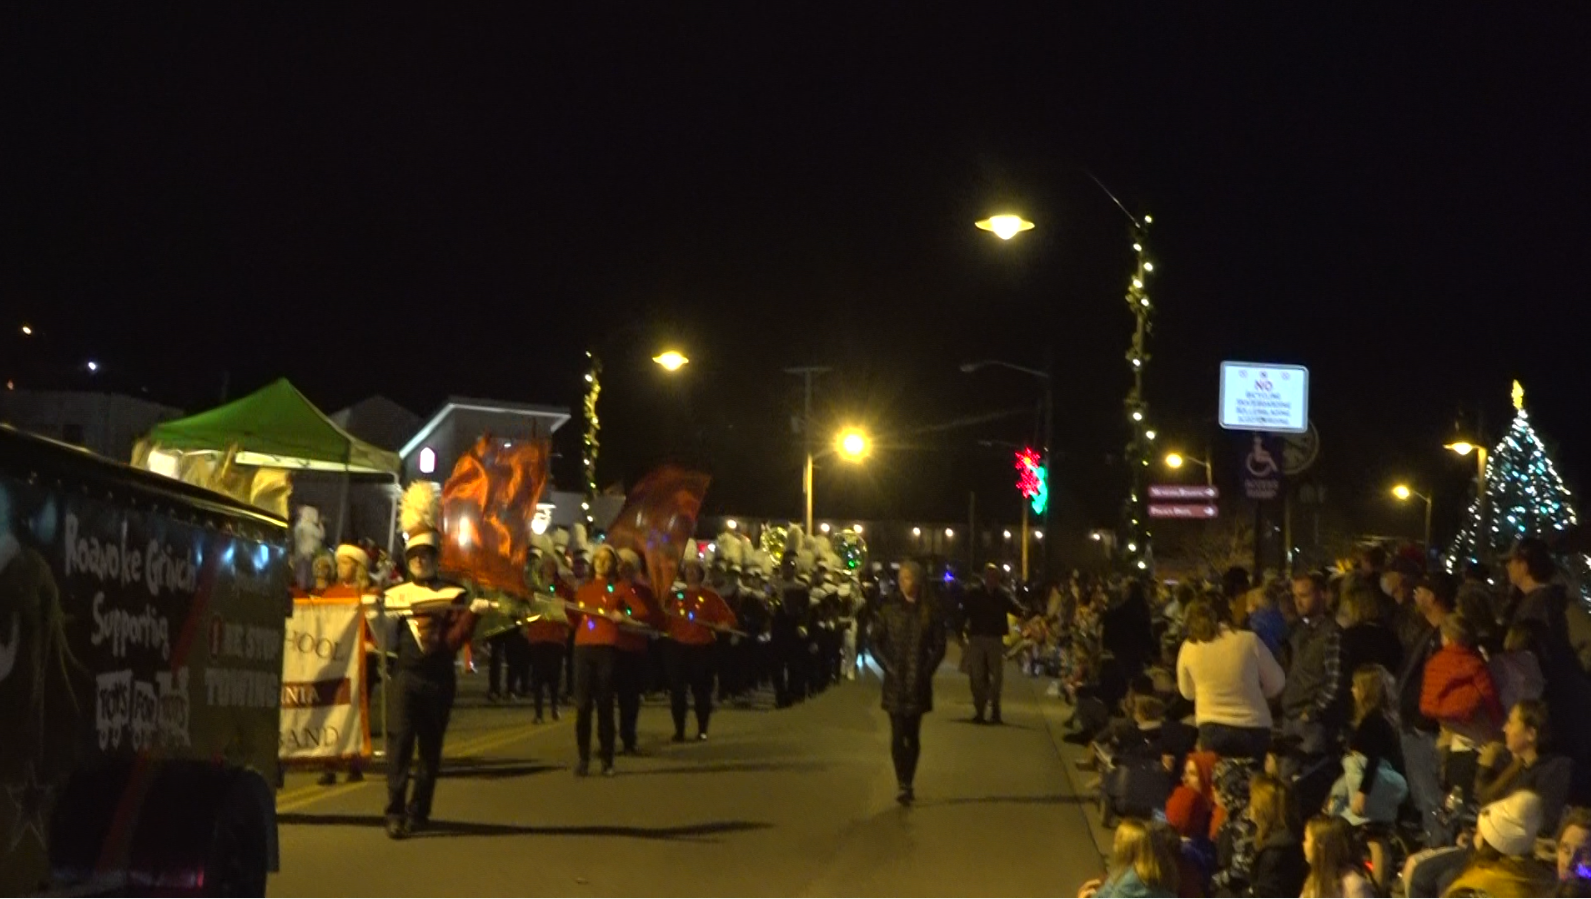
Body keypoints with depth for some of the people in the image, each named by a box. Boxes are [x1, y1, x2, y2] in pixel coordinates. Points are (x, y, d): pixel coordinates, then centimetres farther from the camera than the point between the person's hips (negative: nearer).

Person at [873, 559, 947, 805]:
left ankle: (908, 783, 17)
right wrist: (889, 668, -6)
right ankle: (904, 786, -9)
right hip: (895, 681, -1)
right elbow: (876, 642, 3)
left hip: (919, 682, 1)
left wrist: (927, 670, -6)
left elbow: (939, 646, 4)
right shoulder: (889, 608, 2)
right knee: (898, 734, -6)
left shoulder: (930, 610, 2)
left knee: (913, 735, 7)